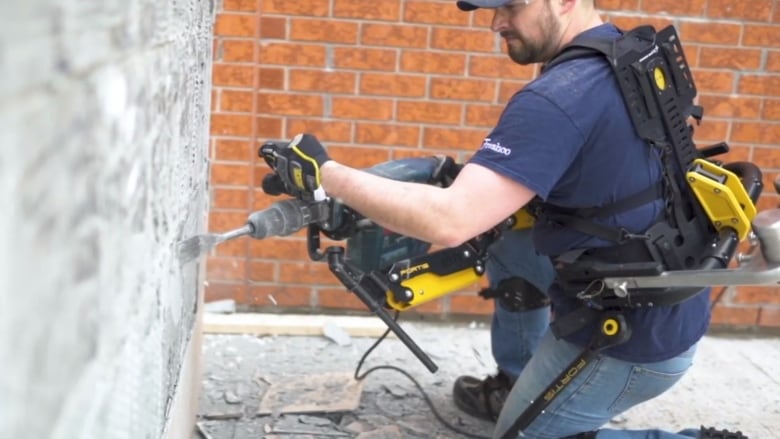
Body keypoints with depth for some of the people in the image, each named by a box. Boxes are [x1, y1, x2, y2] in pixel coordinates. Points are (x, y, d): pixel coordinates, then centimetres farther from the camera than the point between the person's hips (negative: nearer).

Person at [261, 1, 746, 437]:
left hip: (631, 339, -9)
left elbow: (450, 221, -33)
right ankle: (515, 380, 26)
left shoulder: (560, 98, -27)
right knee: (504, 228, 18)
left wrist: (323, 173, -24)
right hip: (670, 309, 9)